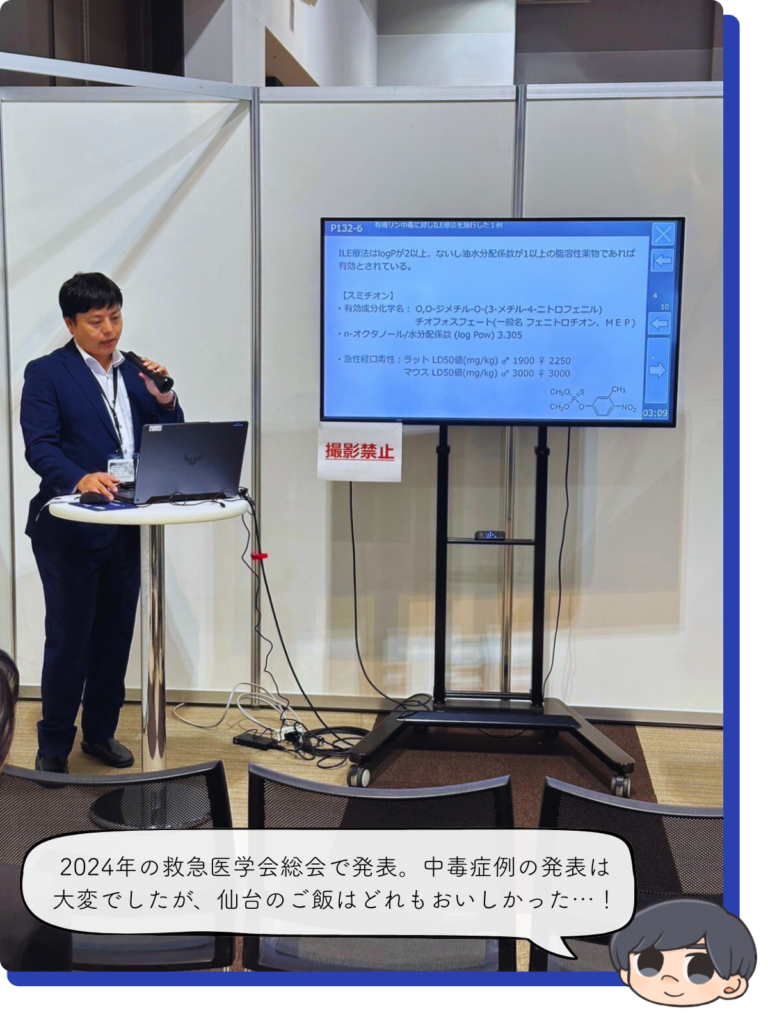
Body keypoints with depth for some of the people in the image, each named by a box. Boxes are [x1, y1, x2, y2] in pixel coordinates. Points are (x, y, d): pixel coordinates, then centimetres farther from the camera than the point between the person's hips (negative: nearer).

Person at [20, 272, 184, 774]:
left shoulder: (135, 372, 13)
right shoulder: (46, 374, -2)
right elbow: (40, 446, -13)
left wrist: (165, 402, -8)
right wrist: (80, 480, -31)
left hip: (127, 527, 5)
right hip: (70, 530, -5)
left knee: (115, 635, 13)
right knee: (68, 638, 0)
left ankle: (101, 732, 28)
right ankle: (53, 746, 15)